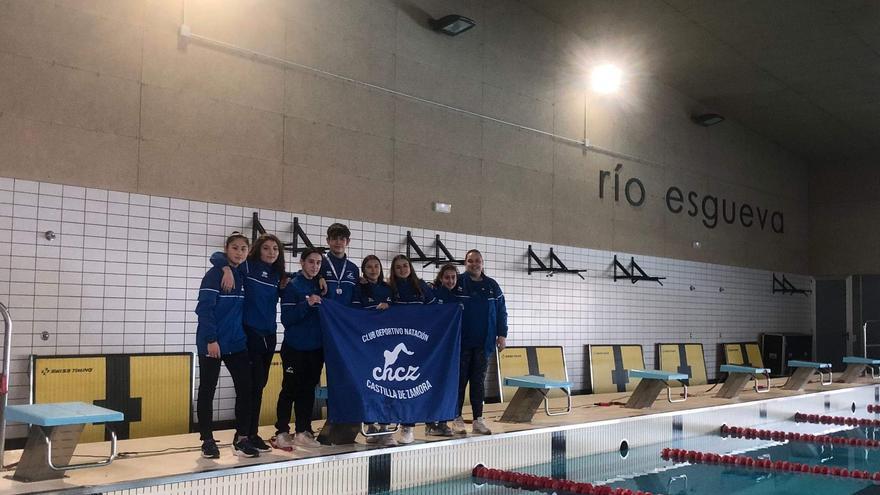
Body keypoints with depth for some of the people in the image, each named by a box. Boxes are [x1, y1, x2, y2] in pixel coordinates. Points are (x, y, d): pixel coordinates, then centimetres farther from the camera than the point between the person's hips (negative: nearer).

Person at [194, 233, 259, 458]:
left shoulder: (244, 275, 9)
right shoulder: (215, 274, -9)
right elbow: (204, 308, -15)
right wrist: (211, 339, -21)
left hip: (237, 343, 6)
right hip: (212, 343, -6)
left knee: (245, 388, 1)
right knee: (207, 390, 4)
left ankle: (242, 438, 10)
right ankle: (207, 440, 13)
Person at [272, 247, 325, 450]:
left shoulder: (320, 287, 10)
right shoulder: (292, 286, -6)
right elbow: (286, 319, -14)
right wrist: (307, 304, -23)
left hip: (316, 348, 5)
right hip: (295, 348, -5)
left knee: (308, 390, 9)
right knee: (290, 390, -1)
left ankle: (303, 432, 17)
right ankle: (282, 433, 7)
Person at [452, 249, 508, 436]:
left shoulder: (492, 286, 8)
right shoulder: (457, 283, -2)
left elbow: (501, 311, 11)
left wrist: (502, 334, 4)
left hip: (483, 343, 3)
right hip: (461, 342, -3)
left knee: (479, 381, 7)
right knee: (460, 380, 3)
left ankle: (478, 420, 12)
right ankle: (457, 419, 11)